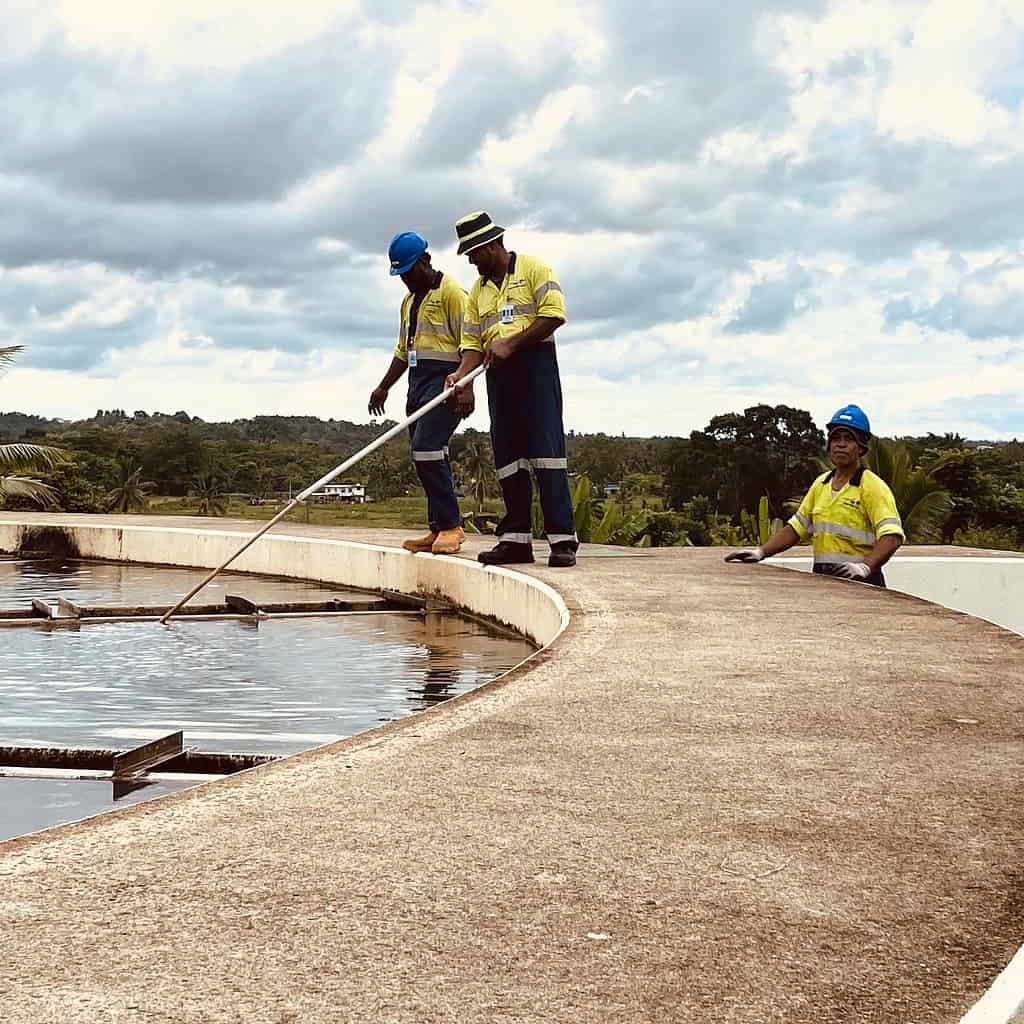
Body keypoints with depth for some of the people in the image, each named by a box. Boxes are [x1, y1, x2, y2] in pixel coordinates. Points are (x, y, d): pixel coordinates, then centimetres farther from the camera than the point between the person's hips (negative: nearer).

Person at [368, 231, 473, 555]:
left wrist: (466, 387, -23)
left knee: (426, 449, -19)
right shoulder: (409, 300, 22)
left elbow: (469, 344, -14)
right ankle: (440, 529, 9)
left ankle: (450, 525, -15)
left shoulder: (451, 291, -6)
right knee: (428, 455, 6)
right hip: (418, 383, 9)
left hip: (445, 380, -9)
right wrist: (384, 387, 24)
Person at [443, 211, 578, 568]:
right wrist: (461, 374, -4)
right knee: (508, 457, 3)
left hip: (535, 367, -6)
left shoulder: (533, 269, 1)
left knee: (546, 451, -12)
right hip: (498, 376, 6)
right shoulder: (478, 290, 20)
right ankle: (516, 538, 6)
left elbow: (553, 315, -10)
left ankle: (562, 539, -14)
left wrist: (510, 344, -14)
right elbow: (472, 342, 15)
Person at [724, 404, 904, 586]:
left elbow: (892, 536, -15)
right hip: (822, 579, 5)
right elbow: (796, 527, 22)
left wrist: (865, 567, -30)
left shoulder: (873, 486, -4)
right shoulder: (820, 484, 17)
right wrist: (761, 552, 8)